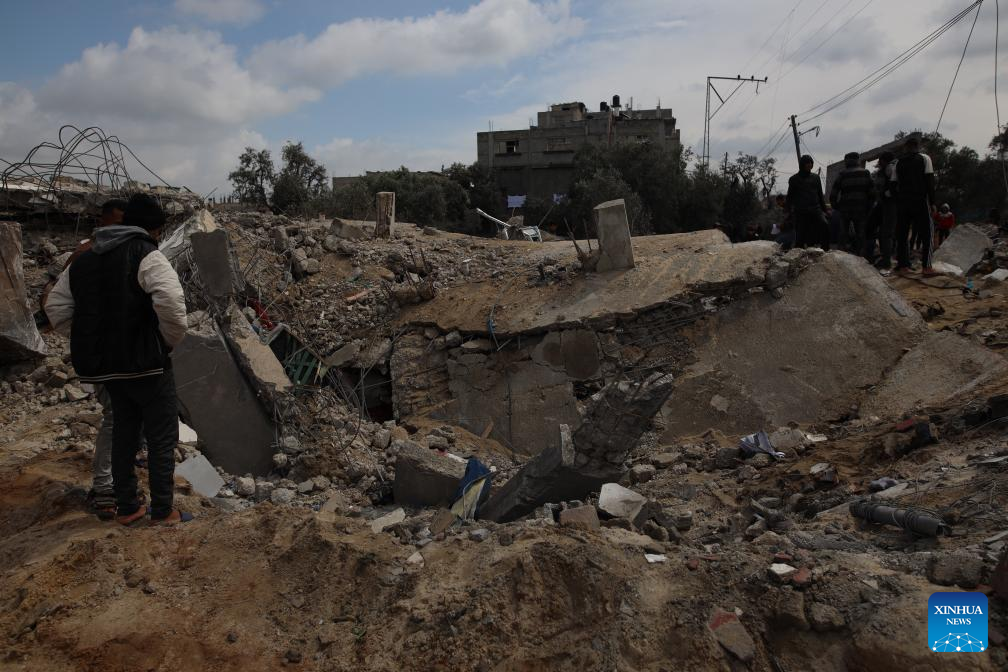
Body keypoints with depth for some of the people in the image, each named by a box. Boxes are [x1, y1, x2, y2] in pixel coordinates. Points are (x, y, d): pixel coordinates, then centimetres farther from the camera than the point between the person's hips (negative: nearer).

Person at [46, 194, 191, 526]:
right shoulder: (147, 256, -12)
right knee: (162, 435, 5)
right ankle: (162, 511, 10)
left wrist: (91, 341, 13)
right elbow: (171, 302, -29)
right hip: (146, 362, -7)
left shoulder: (84, 260, 12)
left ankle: (126, 508, 26)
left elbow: (56, 308, 14)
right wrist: (171, 340, -12)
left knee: (125, 430, 20)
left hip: (106, 365, 7)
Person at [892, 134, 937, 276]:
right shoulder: (924, 158, -1)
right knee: (926, 234, 0)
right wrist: (932, 201, -4)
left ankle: (902, 265, 4)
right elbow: (930, 181, -7)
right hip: (920, 201, -3)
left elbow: (894, 183, 9)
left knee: (902, 234, 7)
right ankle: (926, 267, -7)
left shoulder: (899, 162, 10)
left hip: (903, 202, 3)